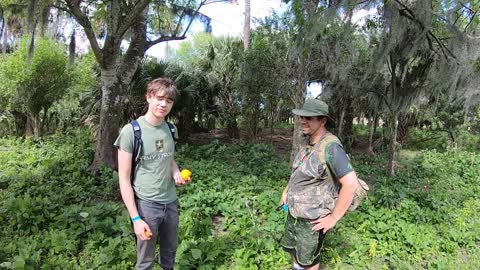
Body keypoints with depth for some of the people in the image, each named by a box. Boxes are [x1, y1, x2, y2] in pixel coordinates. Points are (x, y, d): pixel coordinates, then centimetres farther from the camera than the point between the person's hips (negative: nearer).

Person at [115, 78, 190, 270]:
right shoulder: (131, 131, -15)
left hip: (171, 202, 5)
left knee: (170, 252, 22)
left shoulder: (171, 129, 2)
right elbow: (124, 178, -13)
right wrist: (135, 218, -16)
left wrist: (177, 173, -4)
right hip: (145, 204, -5)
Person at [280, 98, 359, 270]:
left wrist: (333, 218, -22)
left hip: (314, 218, -8)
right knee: (289, 246, 26)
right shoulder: (308, 142, 2)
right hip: (296, 211, 8)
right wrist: (287, 190, 16)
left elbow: (351, 184, -30)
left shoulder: (331, 147, -26)